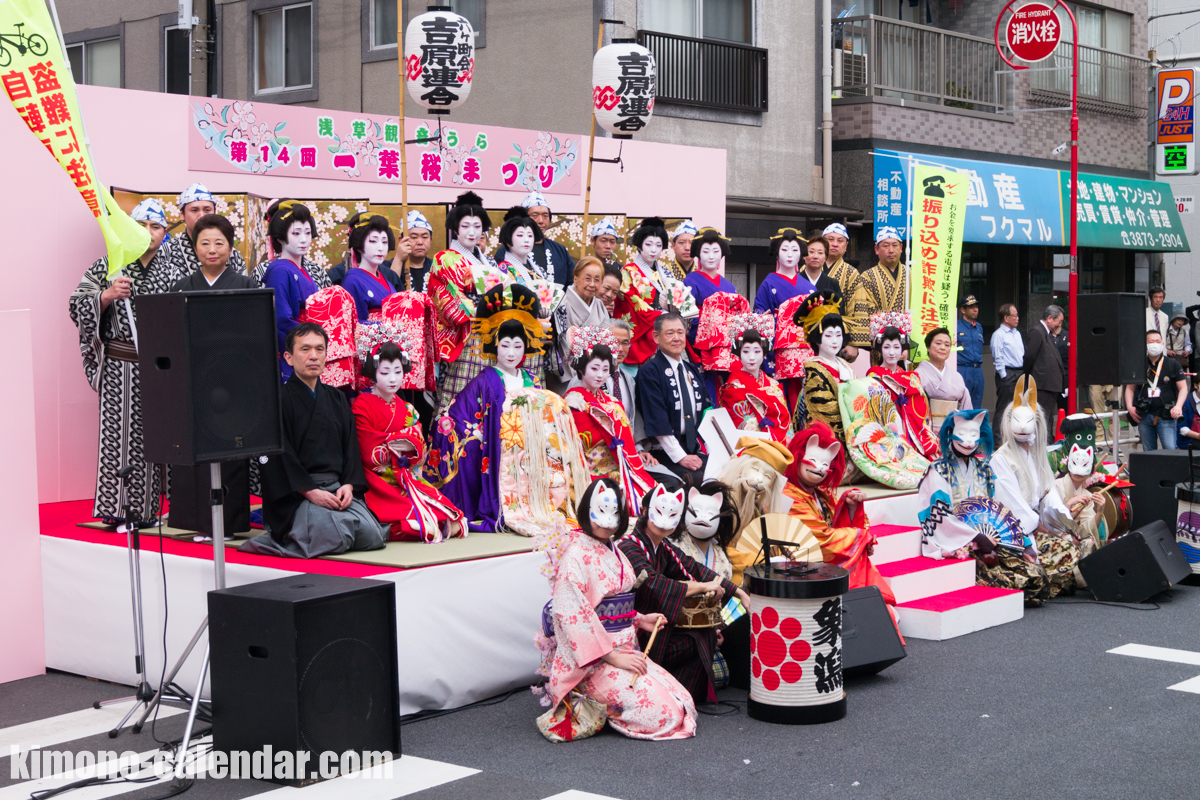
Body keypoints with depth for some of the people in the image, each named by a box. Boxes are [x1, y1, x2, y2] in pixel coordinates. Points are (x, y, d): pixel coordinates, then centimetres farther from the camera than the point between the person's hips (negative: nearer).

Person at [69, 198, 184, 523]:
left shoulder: (174, 270, 11)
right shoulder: (109, 264, 5)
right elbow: (77, 305, 1)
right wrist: (108, 295, -15)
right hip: (120, 365, -2)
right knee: (119, 433, -4)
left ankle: (148, 507, 8)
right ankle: (115, 508, 2)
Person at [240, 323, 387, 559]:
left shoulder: (337, 399, 18)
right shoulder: (279, 400, -2)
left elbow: (351, 447, 15)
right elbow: (276, 456, -9)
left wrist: (349, 485, -4)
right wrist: (310, 491, -17)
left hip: (337, 488, 6)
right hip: (296, 494, -6)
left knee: (372, 536, -17)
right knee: (336, 538, -29)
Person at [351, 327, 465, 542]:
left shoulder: (406, 409, 16)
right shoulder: (362, 406, -5)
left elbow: (420, 452, 8)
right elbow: (369, 455, -10)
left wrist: (409, 446, -14)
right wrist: (396, 442, -2)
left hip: (406, 477, 6)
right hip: (378, 481, -6)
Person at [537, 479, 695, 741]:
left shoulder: (613, 551, 14)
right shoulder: (575, 556, -14)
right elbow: (573, 616, -20)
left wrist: (639, 620, 7)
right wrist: (612, 656, -20)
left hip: (623, 652, 9)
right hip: (594, 661, -9)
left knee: (681, 703, -1)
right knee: (663, 712, -18)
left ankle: (598, 708, 8)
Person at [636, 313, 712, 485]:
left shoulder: (692, 371, 19)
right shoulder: (649, 372, -4)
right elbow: (657, 420, -12)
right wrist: (680, 457, -16)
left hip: (696, 451, 7)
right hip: (665, 452, -7)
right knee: (697, 478, -31)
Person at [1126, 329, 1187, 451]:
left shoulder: (1172, 364, 6)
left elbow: (1183, 388, 6)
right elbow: (1130, 388, 17)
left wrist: (1178, 406, -10)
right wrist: (1129, 406, 0)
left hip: (1166, 417, -2)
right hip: (1144, 416, 2)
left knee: (1170, 449, -16)